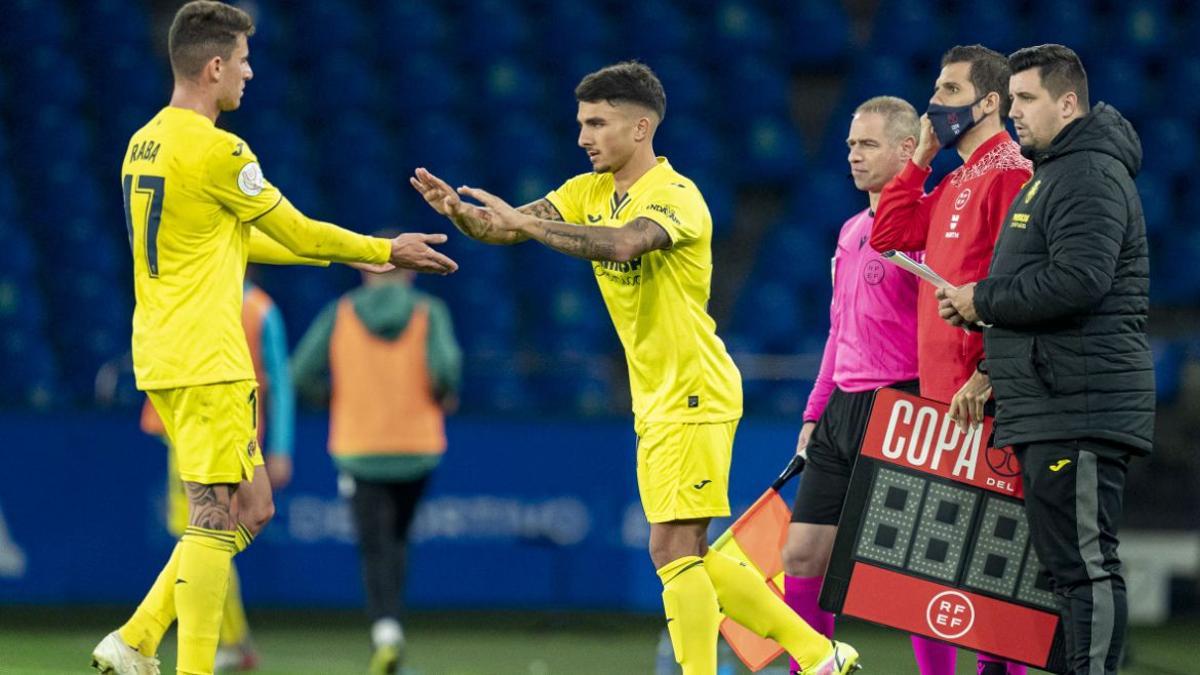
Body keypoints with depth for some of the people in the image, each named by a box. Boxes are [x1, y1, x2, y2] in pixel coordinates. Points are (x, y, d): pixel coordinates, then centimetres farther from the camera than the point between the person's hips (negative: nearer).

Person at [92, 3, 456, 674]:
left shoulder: (145, 143, 14)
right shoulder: (215, 151, -15)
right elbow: (297, 233, -5)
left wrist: (355, 253, 25)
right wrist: (385, 251, 9)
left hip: (162, 354, 9)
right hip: (207, 361, -9)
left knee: (249, 511, 13)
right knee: (218, 519, -7)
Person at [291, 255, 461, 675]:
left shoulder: (340, 314, 2)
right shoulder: (429, 313, 0)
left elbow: (302, 374, -5)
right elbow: (446, 367, -17)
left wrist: (331, 397, 14)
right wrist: (444, 398, 5)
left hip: (359, 449, -1)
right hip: (417, 448, 1)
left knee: (376, 549, -3)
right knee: (396, 541, 21)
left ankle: (386, 629, -24)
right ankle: (387, 625, 16)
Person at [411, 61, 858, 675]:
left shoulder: (676, 196, -16)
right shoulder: (589, 192, 9)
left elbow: (622, 243, -36)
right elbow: (508, 227, 0)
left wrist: (523, 222, -39)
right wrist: (461, 212, -22)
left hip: (694, 395, -9)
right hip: (657, 400, 9)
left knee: (674, 550, -12)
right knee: (691, 558, 10)